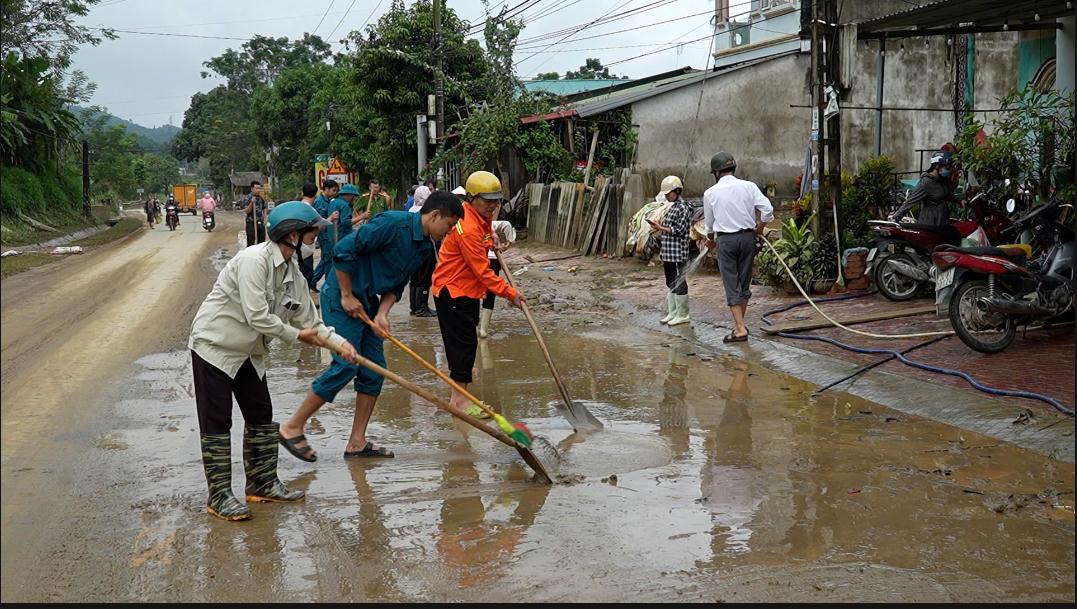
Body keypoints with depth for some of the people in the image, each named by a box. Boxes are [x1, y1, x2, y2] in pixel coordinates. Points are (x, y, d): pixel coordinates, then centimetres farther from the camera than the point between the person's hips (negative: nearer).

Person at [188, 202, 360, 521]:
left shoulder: (292, 271, 2)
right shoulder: (254, 260, -25)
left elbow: (308, 320, 7)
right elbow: (256, 316, -29)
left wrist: (339, 342, -7)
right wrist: (296, 335, -17)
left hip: (249, 351, 9)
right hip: (214, 345, -9)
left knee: (261, 416, 13)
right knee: (216, 423, -4)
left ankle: (263, 483, 25)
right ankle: (219, 497, 2)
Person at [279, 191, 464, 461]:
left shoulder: (425, 246, 8)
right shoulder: (393, 223, -21)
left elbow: (396, 285, 11)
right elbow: (343, 250, -23)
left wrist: (382, 313, -6)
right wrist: (347, 296, -17)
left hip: (367, 302, 9)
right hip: (341, 297, -9)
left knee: (374, 370, 7)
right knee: (346, 366, -12)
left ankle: (357, 442, 16)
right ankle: (292, 428, 0)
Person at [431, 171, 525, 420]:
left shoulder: (480, 217, 5)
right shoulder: (467, 228, -26)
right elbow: (482, 271, -25)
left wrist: (491, 235, 10)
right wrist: (510, 293, -21)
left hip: (468, 290, 10)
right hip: (453, 291, -10)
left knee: (466, 342, 13)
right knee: (463, 342, -9)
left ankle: (459, 396, 20)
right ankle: (459, 399, -4)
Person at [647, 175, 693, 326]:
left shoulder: (683, 208, -12)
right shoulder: (673, 207, 16)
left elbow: (679, 230, -18)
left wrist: (661, 228, -15)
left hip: (677, 253, -9)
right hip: (668, 253, 9)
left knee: (678, 282, -3)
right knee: (670, 283, 13)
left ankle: (683, 315, 4)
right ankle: (672, 313, 21)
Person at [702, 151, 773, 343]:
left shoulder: (710, 193, -1)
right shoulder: (748, 186, 1)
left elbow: (709, 223, 11)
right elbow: (767, 209, -6)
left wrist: (710, 239, 30)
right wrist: (759, 228, 12)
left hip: (726, 240, -3)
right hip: (748, 236, 3)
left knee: (731, 285, 0)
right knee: (744, 283, 14)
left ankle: (741, 329, -7)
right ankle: (740, 324, 22)